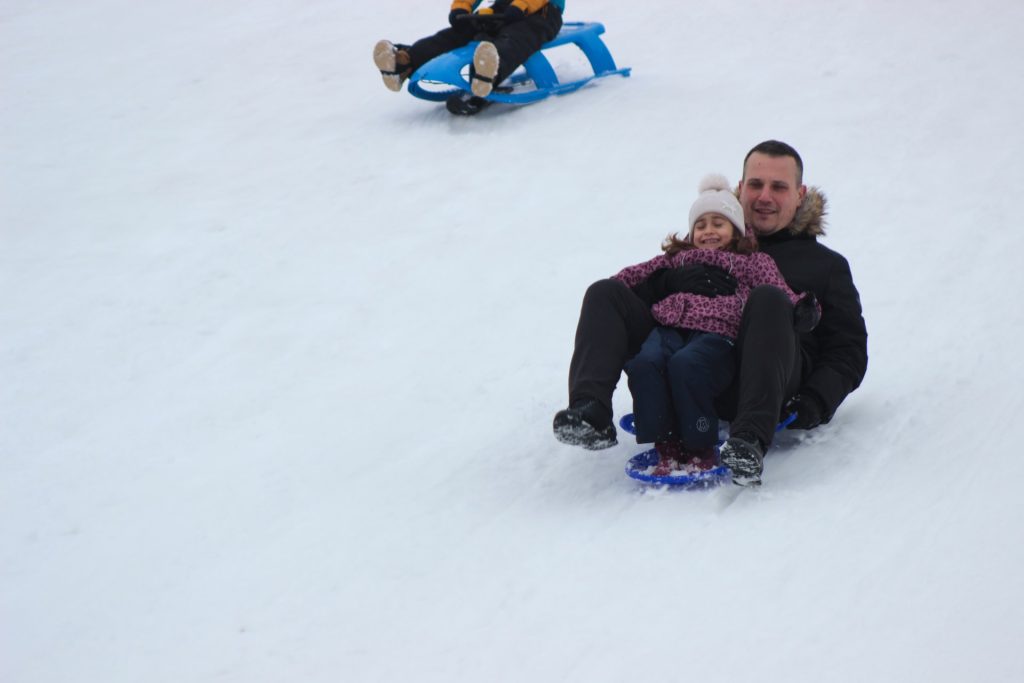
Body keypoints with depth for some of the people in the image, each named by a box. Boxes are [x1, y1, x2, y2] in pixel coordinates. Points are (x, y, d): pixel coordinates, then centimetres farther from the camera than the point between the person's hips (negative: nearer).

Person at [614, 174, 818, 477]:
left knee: (684, 365, -38)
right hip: (669, 327, 3)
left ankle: (700, 449, -25)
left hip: (717, 332, -3)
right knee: (644, 363, -33)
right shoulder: (678, 256, 38)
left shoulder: (754, 261, 27)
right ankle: (667, 447, -27)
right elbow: (637, 274, 32)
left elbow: (778, 291, 10)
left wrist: (801, 306, -12)